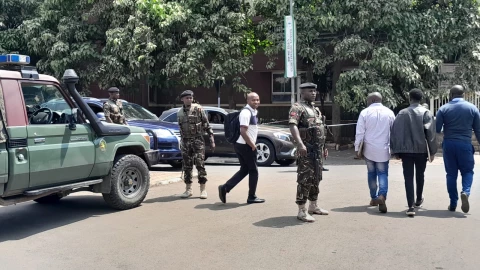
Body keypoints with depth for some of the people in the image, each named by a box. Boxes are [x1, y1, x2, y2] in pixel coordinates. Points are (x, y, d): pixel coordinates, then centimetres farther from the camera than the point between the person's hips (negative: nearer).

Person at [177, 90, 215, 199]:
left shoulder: (198, 109, -4)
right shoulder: (180, 113, 10)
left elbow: (207, 125, -3)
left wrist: (212, 140, -8)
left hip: (198, 140, -4)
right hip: (185, 141, 4)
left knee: (200, 164, -8)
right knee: (187, 166, 6)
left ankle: (203, 189, -1)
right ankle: (188, 189, 15)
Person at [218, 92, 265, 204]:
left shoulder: (253, 111, 13)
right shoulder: (246, 112, -18)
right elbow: (243, 132, -25)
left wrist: (252, 143, 16)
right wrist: (252, 145, -18)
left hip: (240, 145, 9)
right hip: (246, 146, -9)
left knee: (244, 170, 15)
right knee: (253, 171, 3)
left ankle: (225, 188, 8)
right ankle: (252, 197, 14)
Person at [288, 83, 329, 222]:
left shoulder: (315, 109, 19)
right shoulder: (297, 107, -10)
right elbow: (293, 126, -24)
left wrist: (323, 147, 23)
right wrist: (300, 144, -37)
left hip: (318, 149, 9)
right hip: (306, 149, -9)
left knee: (316, 179, 14)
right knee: (305, 180, -8)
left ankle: (313, 206, 26)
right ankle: (302, 211, -5)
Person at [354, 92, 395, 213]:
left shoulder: (365, 112, -5)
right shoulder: (389, 112, 1)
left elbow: (360, 132, -7)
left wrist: (357, 148, 1)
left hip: (369, 149, 0)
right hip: (383, 149, 0)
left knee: (372, 173, 14)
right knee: (383, 173, 3)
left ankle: (374, 198, 21)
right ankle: (382, 195, -20)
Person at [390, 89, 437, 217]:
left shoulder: (402, 113, 1)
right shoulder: (426, 113, -3)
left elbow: (395, 133, 0)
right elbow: (430, 132, -7)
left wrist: (396, 151, 6)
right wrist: (432, 151, 0)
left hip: (406, 150, 0)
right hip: (421, 150, 0)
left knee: (408, 178, -1)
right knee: (420, 175, 20)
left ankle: (410, 206, -11)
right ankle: (418, 200, 38)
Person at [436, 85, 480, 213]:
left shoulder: (444, 109, 0)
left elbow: (436, 129, -4)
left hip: (449, 144, 1)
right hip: (465, 144, 0)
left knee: (451, 174, 9)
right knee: (467, 171, 12)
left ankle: (453, 204, 11)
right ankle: (465, 192, -17)